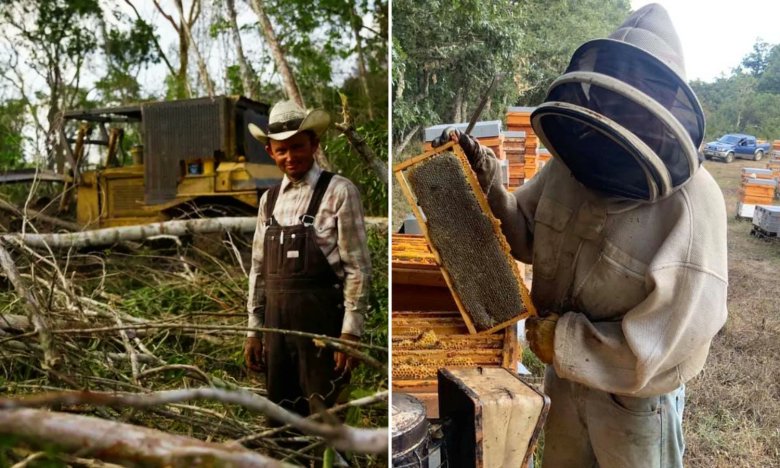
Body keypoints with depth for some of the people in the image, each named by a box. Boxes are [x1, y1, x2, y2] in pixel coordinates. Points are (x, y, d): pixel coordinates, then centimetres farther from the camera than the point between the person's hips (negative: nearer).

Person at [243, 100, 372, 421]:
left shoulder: (338, 192, -8)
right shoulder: (269, 199, 11)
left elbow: (358, 268, -11)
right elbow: (258, 269, 14)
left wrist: (350, 332, -14)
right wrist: (254, 330, 11)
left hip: (321, 323, -6)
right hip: (276, 323, 6)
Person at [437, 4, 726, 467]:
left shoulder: (692, 205, -28)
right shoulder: (568, 166, -12)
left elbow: (674, 340, -28)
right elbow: (526, 235, 2)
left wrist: (563, 340, -23)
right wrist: (484, 180, -13)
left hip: (636, 397, -5)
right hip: (565, 376, 5)